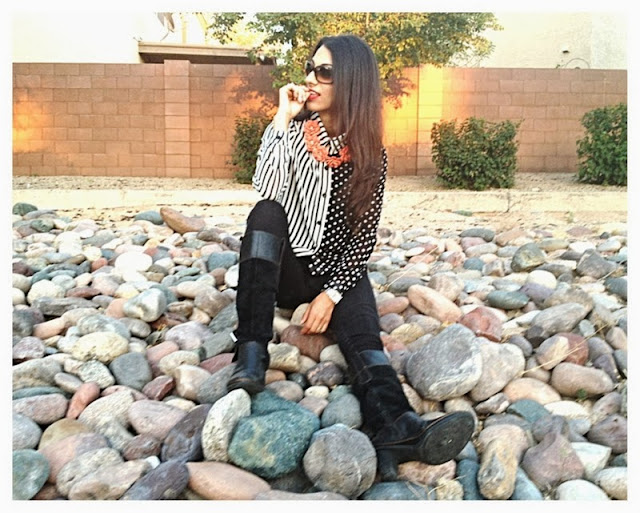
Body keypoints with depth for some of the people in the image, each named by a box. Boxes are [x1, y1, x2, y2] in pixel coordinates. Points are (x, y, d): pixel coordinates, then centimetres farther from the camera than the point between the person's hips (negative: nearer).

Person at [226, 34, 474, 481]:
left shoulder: (370, 155, 0)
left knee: (363, 335, -30)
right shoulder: (295, 131, 1)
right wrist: (283, 117, -19)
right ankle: (251, 356, -37)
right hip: (287, 268, 1)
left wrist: (331, 294, -17)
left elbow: (365, 235, -5)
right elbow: (267, 191, -18)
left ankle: (397, 431, -55)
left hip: (340, 272, 0)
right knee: (266, 212, -30)